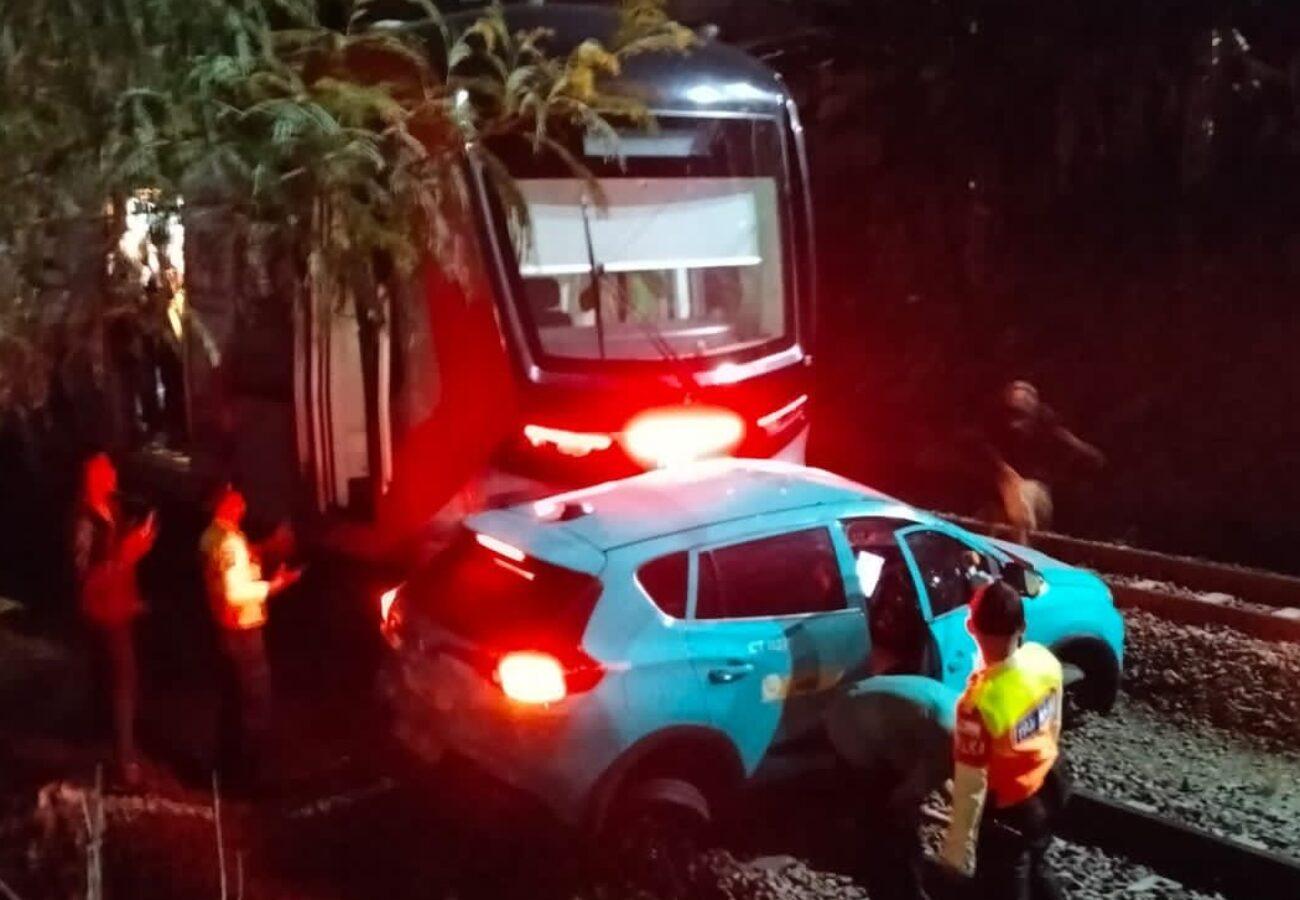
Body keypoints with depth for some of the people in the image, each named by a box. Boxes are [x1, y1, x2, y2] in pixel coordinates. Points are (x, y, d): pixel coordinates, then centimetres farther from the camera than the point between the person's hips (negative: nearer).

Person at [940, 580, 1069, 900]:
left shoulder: (980, 700, -37)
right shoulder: (1044, 660, -16)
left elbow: (971, 785, -26)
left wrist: (957, 849, -13)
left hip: (1007, 812, -6)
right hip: (1049, 789, 6)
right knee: (1035, 873, 31)